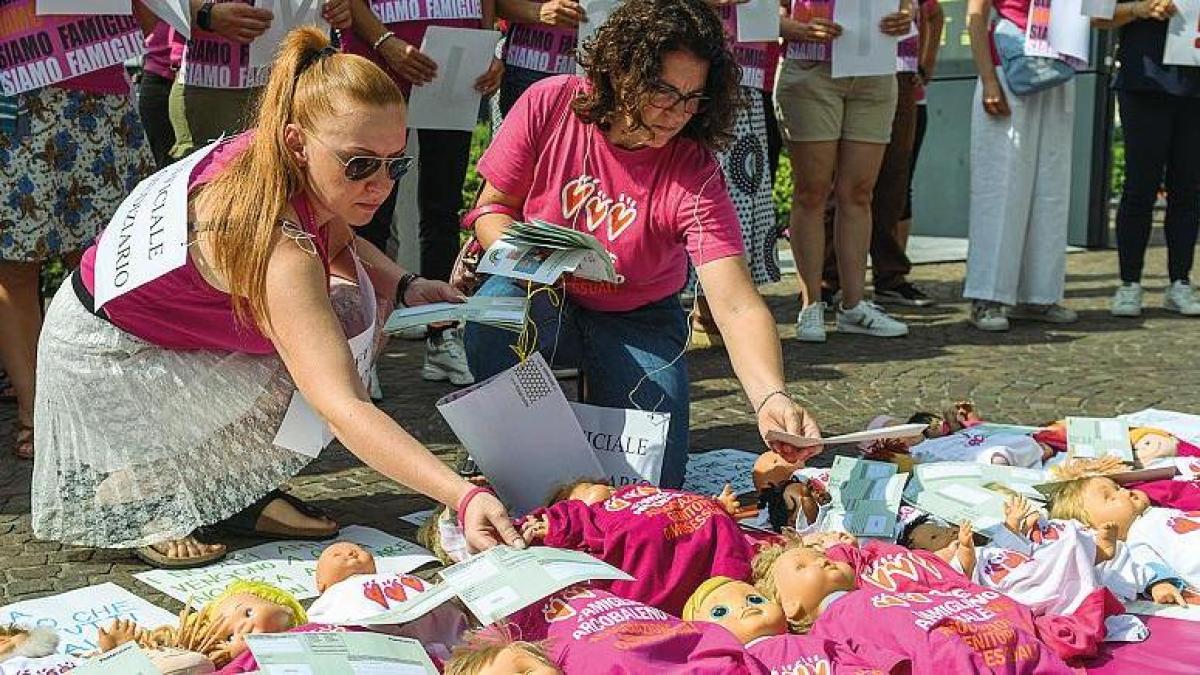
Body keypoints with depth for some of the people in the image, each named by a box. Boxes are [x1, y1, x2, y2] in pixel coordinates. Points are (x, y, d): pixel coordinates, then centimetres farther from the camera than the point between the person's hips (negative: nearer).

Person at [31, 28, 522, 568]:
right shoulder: (279, 251, -38)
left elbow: (339, 240, 11)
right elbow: (344, 409, -47)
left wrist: (403, 287, -8)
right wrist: (465, 498, -56)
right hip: (105, 354, -8)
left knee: (352, 302, -5)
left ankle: (242, 496, 1)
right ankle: (143, 498, -1)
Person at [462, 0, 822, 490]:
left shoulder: (694, 175, -22)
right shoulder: (549, 106, -17)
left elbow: (737, 307, -30)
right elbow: (493, 207, -5)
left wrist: (772, 398, -49)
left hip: (636, 322, 0)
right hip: (546, 299, 0)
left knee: (653, 479, -15)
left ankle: (599, 396, 19)